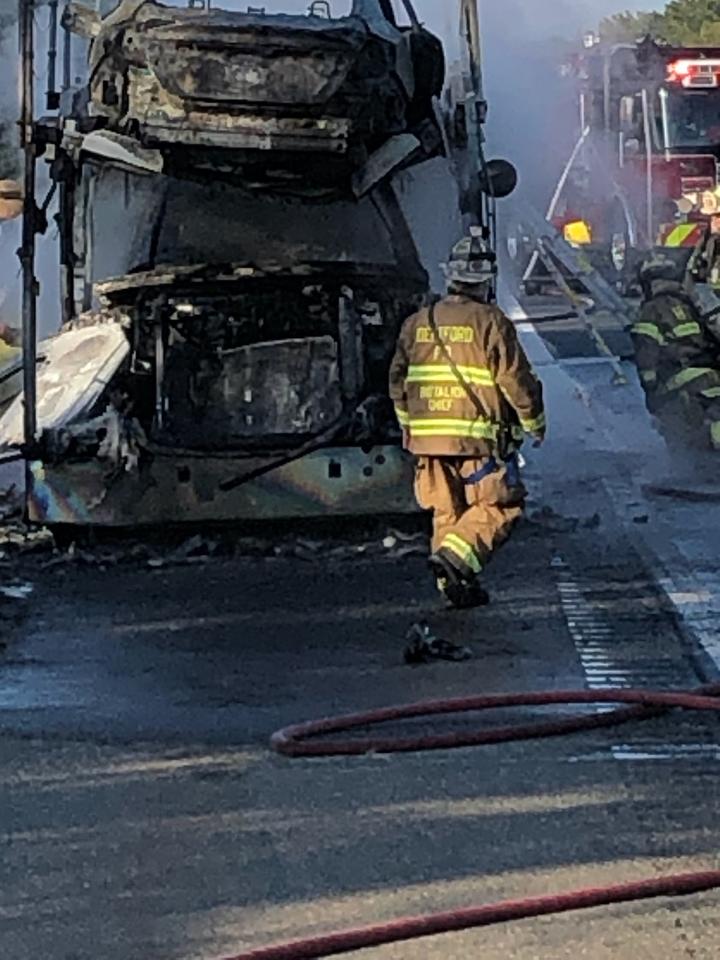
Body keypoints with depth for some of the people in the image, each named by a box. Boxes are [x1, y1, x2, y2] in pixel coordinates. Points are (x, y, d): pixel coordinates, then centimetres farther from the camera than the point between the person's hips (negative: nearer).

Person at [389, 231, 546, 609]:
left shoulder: (417, 324, 8)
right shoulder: (491, 324, -9)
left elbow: (398, 382, 15)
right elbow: (516, 380, -8)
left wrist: (409, 425, 29)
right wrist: (535, 422, 8)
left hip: (428, 435, 5)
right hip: (479, 436, -5)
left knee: (447, 511, 14)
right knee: (499, 506, 4)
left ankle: (457, 585, 13)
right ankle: (456, 557, -15)